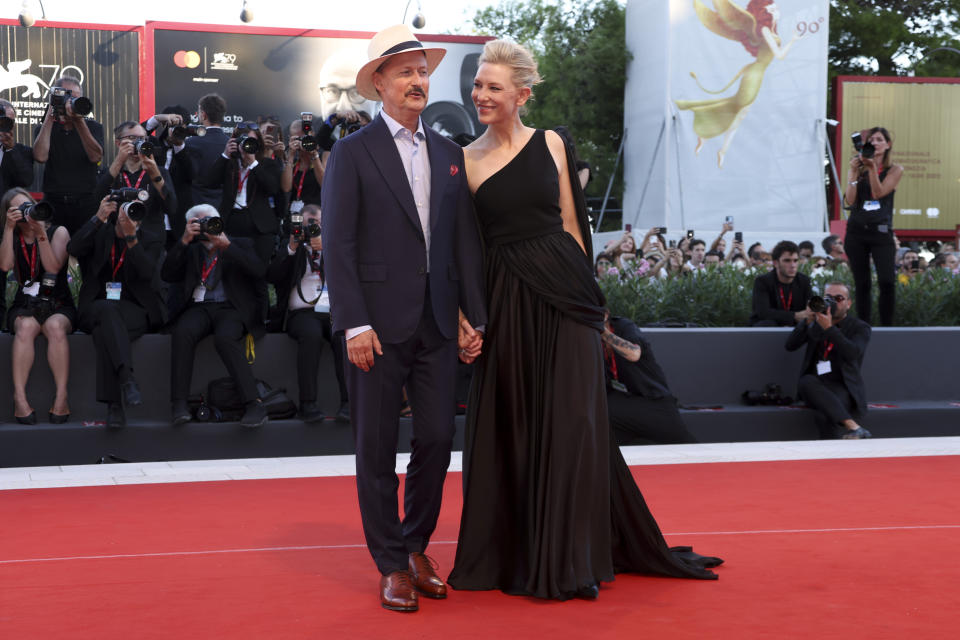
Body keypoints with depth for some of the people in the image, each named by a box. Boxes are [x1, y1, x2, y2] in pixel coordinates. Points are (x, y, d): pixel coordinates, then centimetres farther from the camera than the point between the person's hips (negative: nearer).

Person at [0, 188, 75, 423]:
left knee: (55, 326, -36)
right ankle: (19, 397, -39)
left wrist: (40, 232, -18)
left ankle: (61, 396, -37)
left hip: (58, 305, -1)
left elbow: (53, 267, -12)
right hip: (24, 306, 1)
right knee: (26, 327, -34)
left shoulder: (58, 232, 5)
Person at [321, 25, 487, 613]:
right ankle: (392, 565, 16)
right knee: (377, 449, 4)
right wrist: (354, 323, -15)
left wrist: (472, 315, 6)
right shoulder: (353, 153, -2)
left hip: (438, 322, 4)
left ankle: (417, 548, 25)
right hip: (379, 322, -4)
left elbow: (466, 240, 12)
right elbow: (338, 245, -7)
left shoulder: (450, 154, 13)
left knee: (437, 441, 6)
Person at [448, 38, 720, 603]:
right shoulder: (467, 161, 4)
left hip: (563, 292, 0)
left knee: (572, 421, -1)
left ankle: (571, 557, 9)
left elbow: (570, 224, 7)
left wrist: (583, 288, 4)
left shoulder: (551, 145, 5)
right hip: (507, 302, 1)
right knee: (512, 426, 6)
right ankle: (514, 552, 20)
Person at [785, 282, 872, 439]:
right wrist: (808, 321, -8)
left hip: (842, 387, -3)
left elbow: (853, 353, -13)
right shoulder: (815, 324, 19)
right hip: (815, 388, 3)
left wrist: (829, 328, -20)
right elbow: (790, 345, 5)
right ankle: (852, 426, -45)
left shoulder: (859, 327, 8)